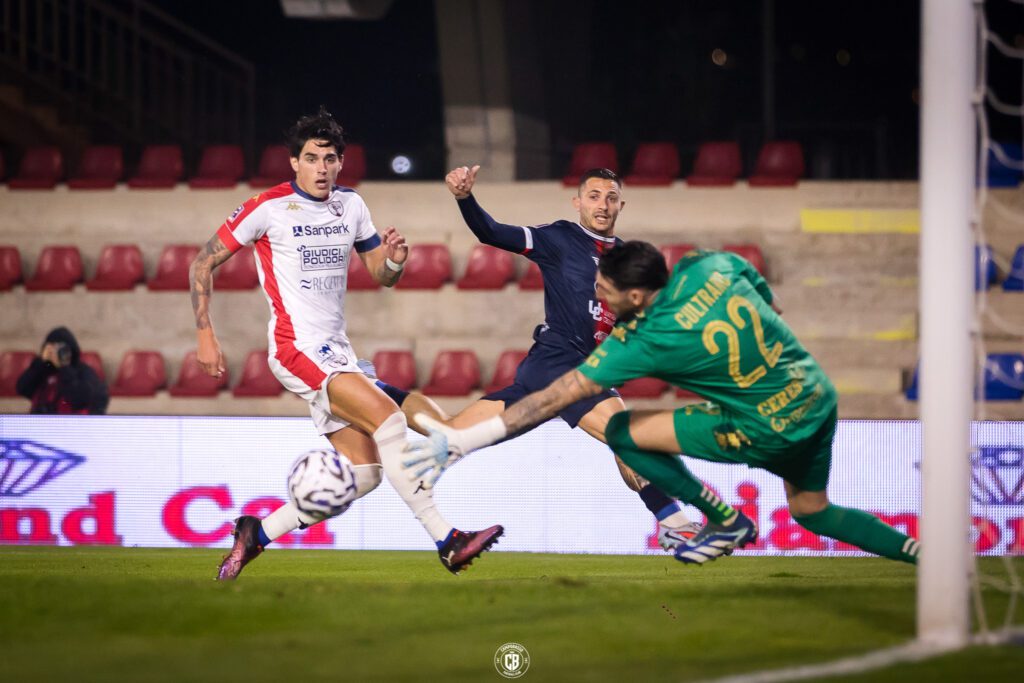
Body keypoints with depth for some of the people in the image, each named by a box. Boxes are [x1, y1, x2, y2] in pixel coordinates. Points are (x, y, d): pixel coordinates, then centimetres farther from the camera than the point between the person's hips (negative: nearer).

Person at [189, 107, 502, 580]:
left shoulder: (351, 206, 10)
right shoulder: (269, 208, -7)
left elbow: (381, 276, 17)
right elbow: (204, 263, -2)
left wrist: (393, 260, -8)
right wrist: (205, 334, -8)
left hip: (336, 353, 8)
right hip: (297, 347, -7)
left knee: (363, 472, -1)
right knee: (388, 417, -23)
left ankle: (256, 535, 8)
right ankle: (446, 542, -25)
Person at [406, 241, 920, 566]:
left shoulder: (647, 342, -20)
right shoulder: (712, 266, -6)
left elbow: (558, 397, -19)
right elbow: (769, 306, 13)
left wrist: (464, 441, -17)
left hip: (769, 428, -8)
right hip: (818, 395, 8)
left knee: (623, 432, -5)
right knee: (813, 512, 30)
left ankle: (726, 521, 9)